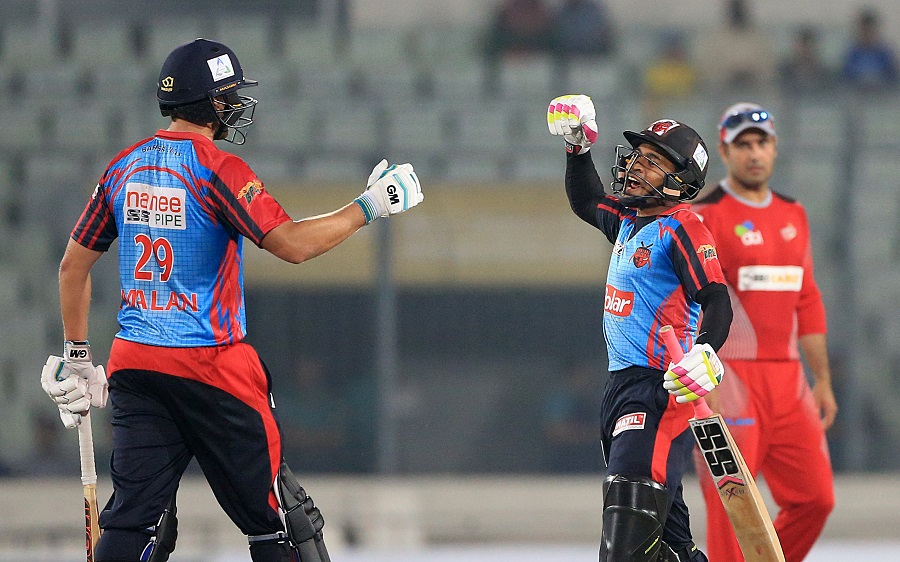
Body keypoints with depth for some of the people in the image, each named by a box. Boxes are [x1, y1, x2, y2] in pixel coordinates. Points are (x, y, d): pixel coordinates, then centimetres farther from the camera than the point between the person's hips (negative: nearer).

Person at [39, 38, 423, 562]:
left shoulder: (124, 168, 9)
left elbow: (74, 266, 15)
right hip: (211, 368, -6)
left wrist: (78, 358, 23)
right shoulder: (218, 169, -11)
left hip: (134, 365, 6)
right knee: (276, 518, 4)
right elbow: (291, 244, -20)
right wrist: (367, 207, -9)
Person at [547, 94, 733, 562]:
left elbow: (716, 300, -21)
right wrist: (577, 147, 26)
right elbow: (587, 202, 38)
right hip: (623, 381, 9)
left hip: (661, 385, -9)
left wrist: (705, 353, -37)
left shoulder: (681, 228, -11)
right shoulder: (628, 218, 16)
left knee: (631, 500, -22)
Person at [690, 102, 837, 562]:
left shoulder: (793, 215, 16)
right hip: (729, 377, -7)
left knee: (815, 497, 4)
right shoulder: (704, 217, -6)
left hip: (787, 379, 7)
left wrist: (822, 380, 17)